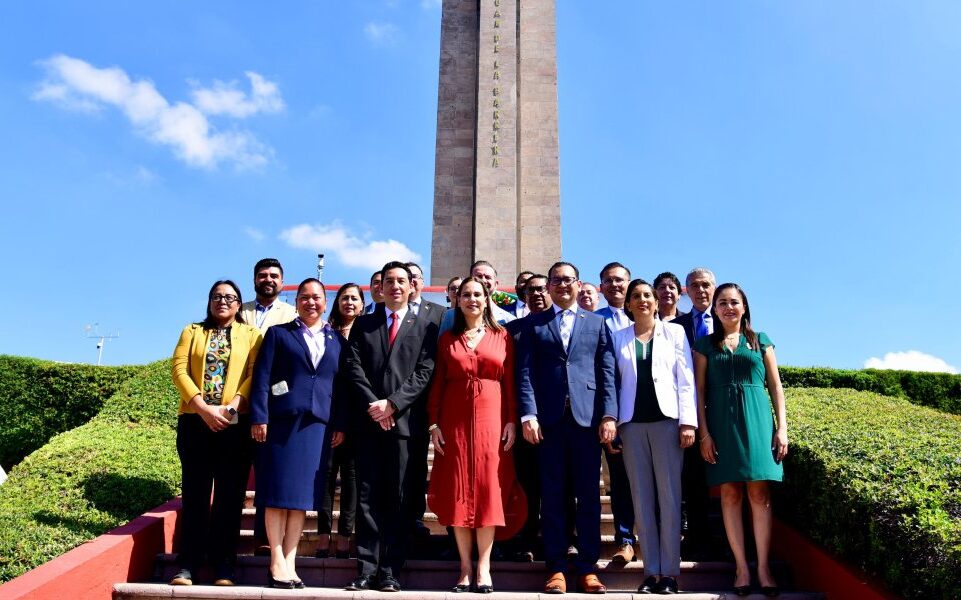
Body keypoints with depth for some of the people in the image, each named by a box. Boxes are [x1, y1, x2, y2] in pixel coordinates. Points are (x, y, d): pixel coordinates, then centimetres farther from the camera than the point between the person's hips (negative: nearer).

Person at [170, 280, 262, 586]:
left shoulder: (251, 335, 10)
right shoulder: (192, 331, 14)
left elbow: (256, 374, -1)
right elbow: (179, 369, 2)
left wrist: (233, 405, -16)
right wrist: (203, 407, -11)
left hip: (236, 422, -1)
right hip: (195, 420, 1)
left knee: (230, 494, 1)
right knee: (195, 492, 3)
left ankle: (223, 566, 7)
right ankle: (188, 564, 8)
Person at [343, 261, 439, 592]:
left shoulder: (425, 327, 11)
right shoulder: (363, 324, 15)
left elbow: (424, 373, 0)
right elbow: (354, 368, 4)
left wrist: (392, 403, -11)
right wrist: (373, 405, -9)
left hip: (405, 421, -1)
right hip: (369, 421, 1)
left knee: (399, 500, 1)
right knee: (368, 497, 3)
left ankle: (390, 571, 7)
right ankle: (367, 568, 8)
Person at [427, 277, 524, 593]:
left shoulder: (502, 337, 7)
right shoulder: (447, 339, 10)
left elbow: (511, 382, 3)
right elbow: (437, 384, 7)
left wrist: (511, 422, -5)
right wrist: (434, 423, -2)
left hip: (491, 417, -1)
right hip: (455, 419, 1)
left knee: (488, 487, -1)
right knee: (458, 489, 2)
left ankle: (484, 567, 6)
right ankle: (465, 567, 10)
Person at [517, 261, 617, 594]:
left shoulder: (597, 323, 15)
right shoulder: (534, 323, 13)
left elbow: (607, 373, 7)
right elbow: (525, 372, 4)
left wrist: (608, 415, -5)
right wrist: (528, 414, -8)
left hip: (587, 416, 1)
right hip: (549, 417, 0)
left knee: (588, 495, 4)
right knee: (552, 495, 3)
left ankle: (588, 567, 13)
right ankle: (556, 567, 11)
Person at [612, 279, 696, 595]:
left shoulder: (674, 332, 9)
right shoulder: (619, 338, 12)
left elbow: (686, 380, 3)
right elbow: (613, 381, 9)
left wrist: (688, 422, -6)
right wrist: (611, 423, 0)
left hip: (666, 419, -1)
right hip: (632, 422, 2)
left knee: (669, 496, -1)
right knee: (642, 497, 3)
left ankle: (670, 572, 7)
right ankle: (651, 571, 10)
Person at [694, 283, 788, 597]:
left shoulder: (761, 341, 12)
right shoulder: (705, 344, 10)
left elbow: (775, 386, 10)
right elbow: (699, 391, 5)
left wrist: (782, 428, 1)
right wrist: (704, 433, -3)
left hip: (757, 421, 0)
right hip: (722, 423, 0)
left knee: (759, 493, -3)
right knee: (730, 493, -1)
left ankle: (764, 568, 3)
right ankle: (741, 567, 5)